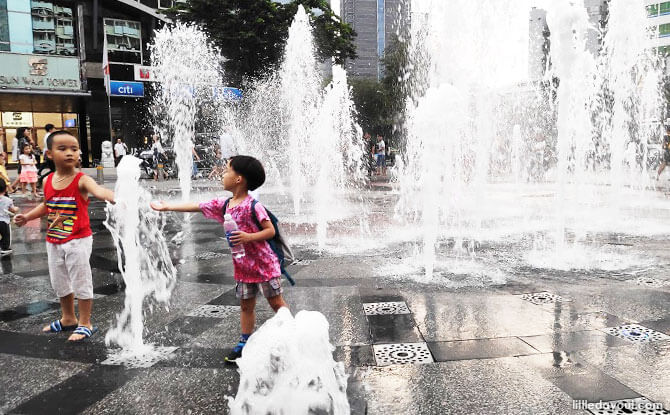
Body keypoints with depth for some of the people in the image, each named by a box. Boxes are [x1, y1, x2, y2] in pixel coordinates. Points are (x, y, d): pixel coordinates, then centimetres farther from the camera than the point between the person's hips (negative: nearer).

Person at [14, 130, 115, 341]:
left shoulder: (81, 180, -17)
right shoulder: (47, 181, 1)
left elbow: (99, 191, -39)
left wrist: (115, 198, -58)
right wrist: (27, 216, 7)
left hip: (78, 241, -7)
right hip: (54, 242, 7)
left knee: (81, 282, 3)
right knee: (60, 282, 19)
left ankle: (85, 323, 19)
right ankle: (68, 319, 39)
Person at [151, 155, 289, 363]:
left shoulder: (252, 206, -19)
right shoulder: (223, 204, 2)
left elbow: (271, 231, -17)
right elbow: (195, 206, 10)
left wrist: (249, 237, -31)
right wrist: (166, 206, 16)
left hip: (264, 264, -6)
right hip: (242, 266, 7)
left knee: (276, 302, 3)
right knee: (246, 306, 16)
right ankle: (243, 344, 28)